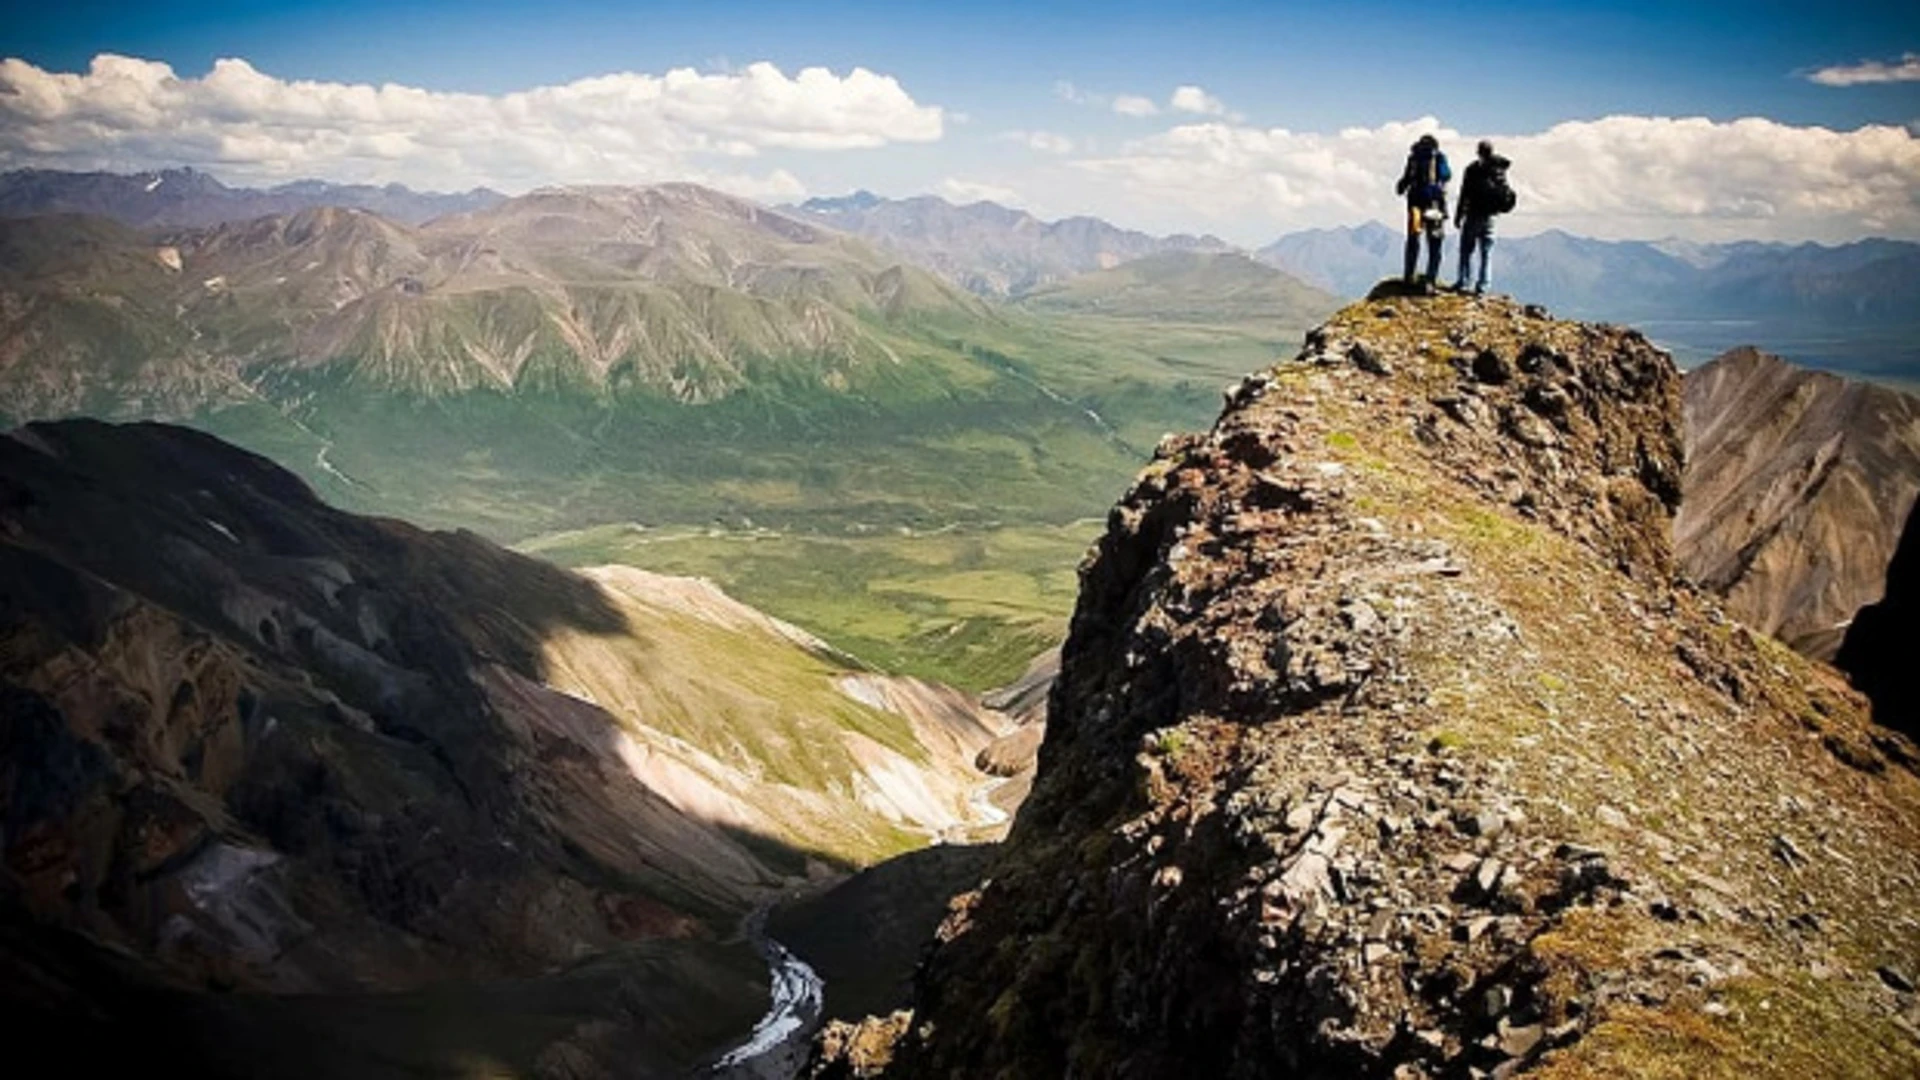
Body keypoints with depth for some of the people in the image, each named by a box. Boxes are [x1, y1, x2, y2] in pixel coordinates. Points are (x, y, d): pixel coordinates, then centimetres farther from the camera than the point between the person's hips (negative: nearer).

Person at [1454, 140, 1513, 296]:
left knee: (1466, 249, 6)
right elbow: (1506, 194, 8)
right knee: (1486, 252, 7)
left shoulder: (1473, 170, -12)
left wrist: (1458, 216, -4)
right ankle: (1481, 286, 7)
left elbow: (1465, 195, -10)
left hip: (1474, 215, -4)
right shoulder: (1499, 170, 1)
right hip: (1490, 217, 4)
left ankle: (1462, 282, 3)